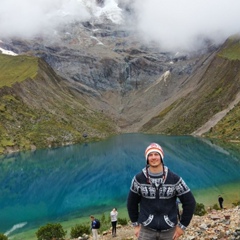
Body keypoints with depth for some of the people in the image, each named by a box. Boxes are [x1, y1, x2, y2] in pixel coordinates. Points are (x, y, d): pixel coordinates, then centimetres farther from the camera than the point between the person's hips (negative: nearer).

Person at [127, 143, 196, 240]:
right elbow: (132, 202, 8)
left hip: (169, 230, 0)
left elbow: (189, 202, 0)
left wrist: (182, 225, 1)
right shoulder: (139, 179, -5)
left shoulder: (174, 179, -6)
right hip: (146, 230, 0)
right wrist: (136, 225, 8)